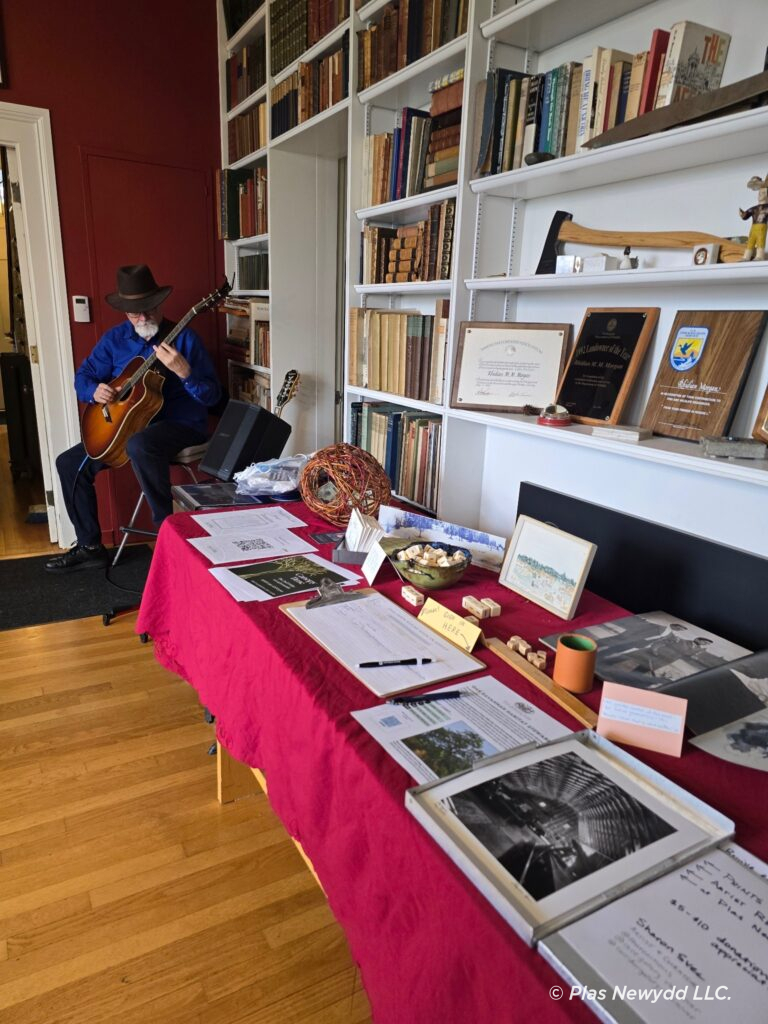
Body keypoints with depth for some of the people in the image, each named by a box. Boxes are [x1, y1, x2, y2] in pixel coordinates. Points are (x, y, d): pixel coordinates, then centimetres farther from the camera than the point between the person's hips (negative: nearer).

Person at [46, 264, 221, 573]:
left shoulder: (184, 337, -11)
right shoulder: (115, 338, 6)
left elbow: (212, 396, -16)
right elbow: (83, 376, 12)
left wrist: (184, 371, -34)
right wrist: (94, 390, -12)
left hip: (182, 425, -7)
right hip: (128, 425, 7)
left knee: (139, 444, -40)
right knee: (69, 462, 3)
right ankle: (90, 547, 13)